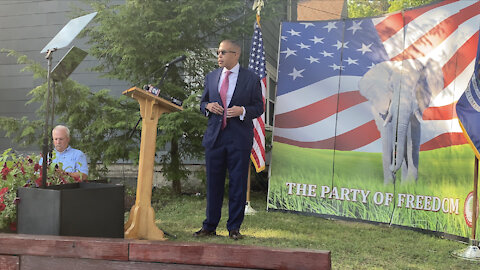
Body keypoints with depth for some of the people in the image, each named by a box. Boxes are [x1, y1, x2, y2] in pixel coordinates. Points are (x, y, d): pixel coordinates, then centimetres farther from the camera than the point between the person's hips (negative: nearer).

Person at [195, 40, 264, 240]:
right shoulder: (211, 77, 11)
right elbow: (203, 103, 18)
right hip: (214, 137, 3)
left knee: (238, 184, 2)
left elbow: (259, 108, 2)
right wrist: (208, 106, -5)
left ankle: (234, 228, 12)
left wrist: (242, 110, -17)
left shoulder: (251, 79, 1)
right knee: (213, 183, 7)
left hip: (239, 139, -3)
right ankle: (210, 227, 17)